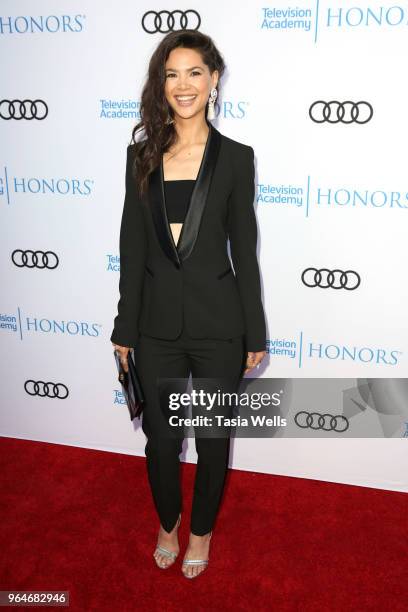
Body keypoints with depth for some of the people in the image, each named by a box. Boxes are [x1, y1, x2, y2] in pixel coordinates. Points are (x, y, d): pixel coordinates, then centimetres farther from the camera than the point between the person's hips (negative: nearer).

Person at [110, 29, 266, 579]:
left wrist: (255, 333, -1)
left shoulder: (235, 157, -3)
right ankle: (167, 523, 44)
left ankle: (201, 530, 41)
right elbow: (133, 246, 4)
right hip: (157, 322, 2)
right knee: (160, 436, 15)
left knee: (213, 438, 14)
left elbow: (244, 250, -2)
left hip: (218, 322, -1)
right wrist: (125, 328, 5)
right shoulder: (141, 156, 2)